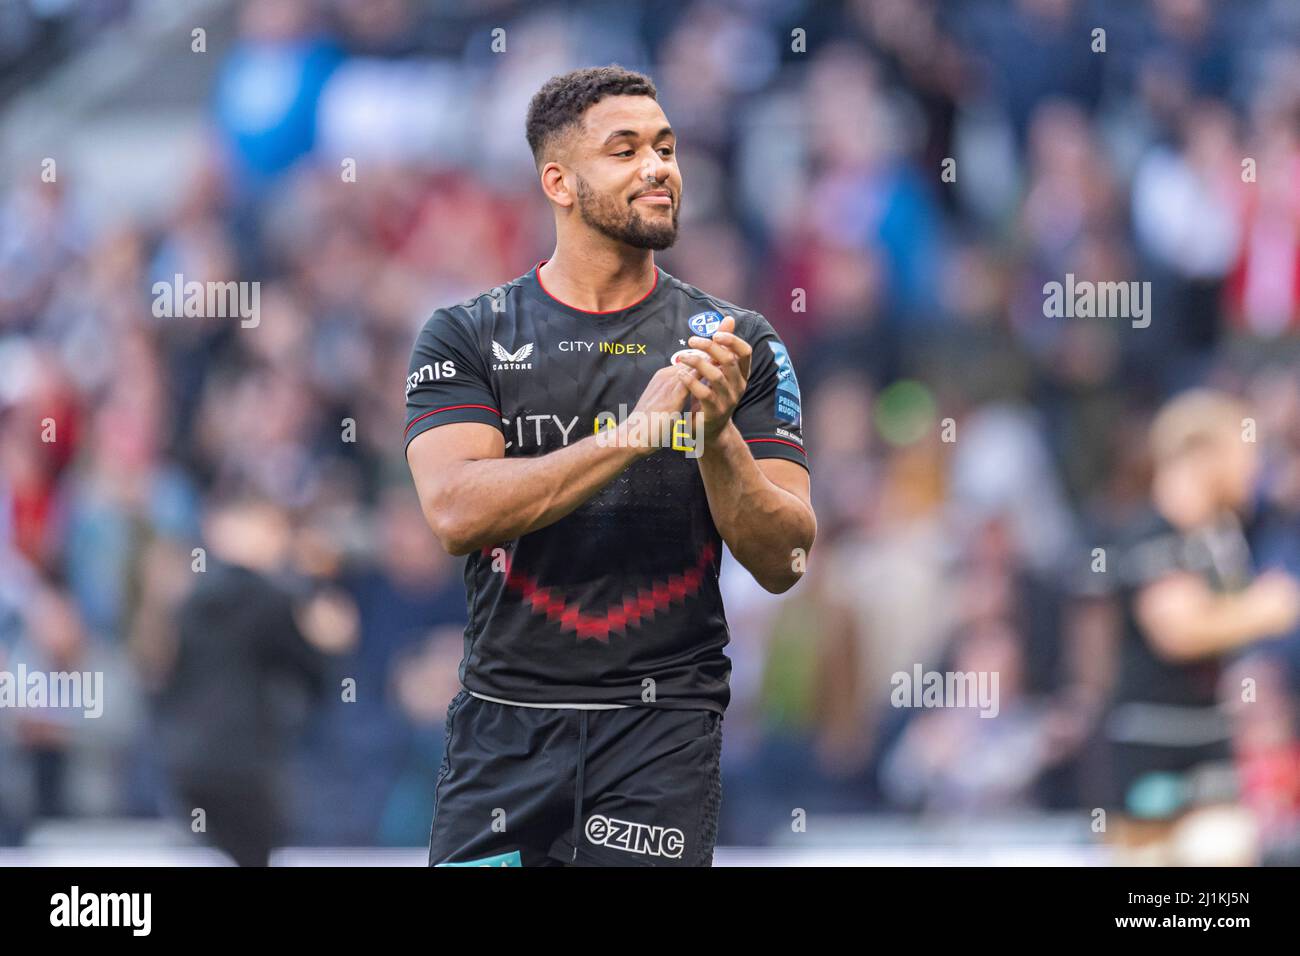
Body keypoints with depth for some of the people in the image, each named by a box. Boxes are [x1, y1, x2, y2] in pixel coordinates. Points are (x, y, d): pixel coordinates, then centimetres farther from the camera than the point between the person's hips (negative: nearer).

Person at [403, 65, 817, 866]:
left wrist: (718, 438, -18)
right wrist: (633, 435, -21)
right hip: (504, 725, 0)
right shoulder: (466, 339, 2)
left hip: (662, 726, 0)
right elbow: (456, 513, -14)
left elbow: (784, 561, -1)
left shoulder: (736, 346, 5)